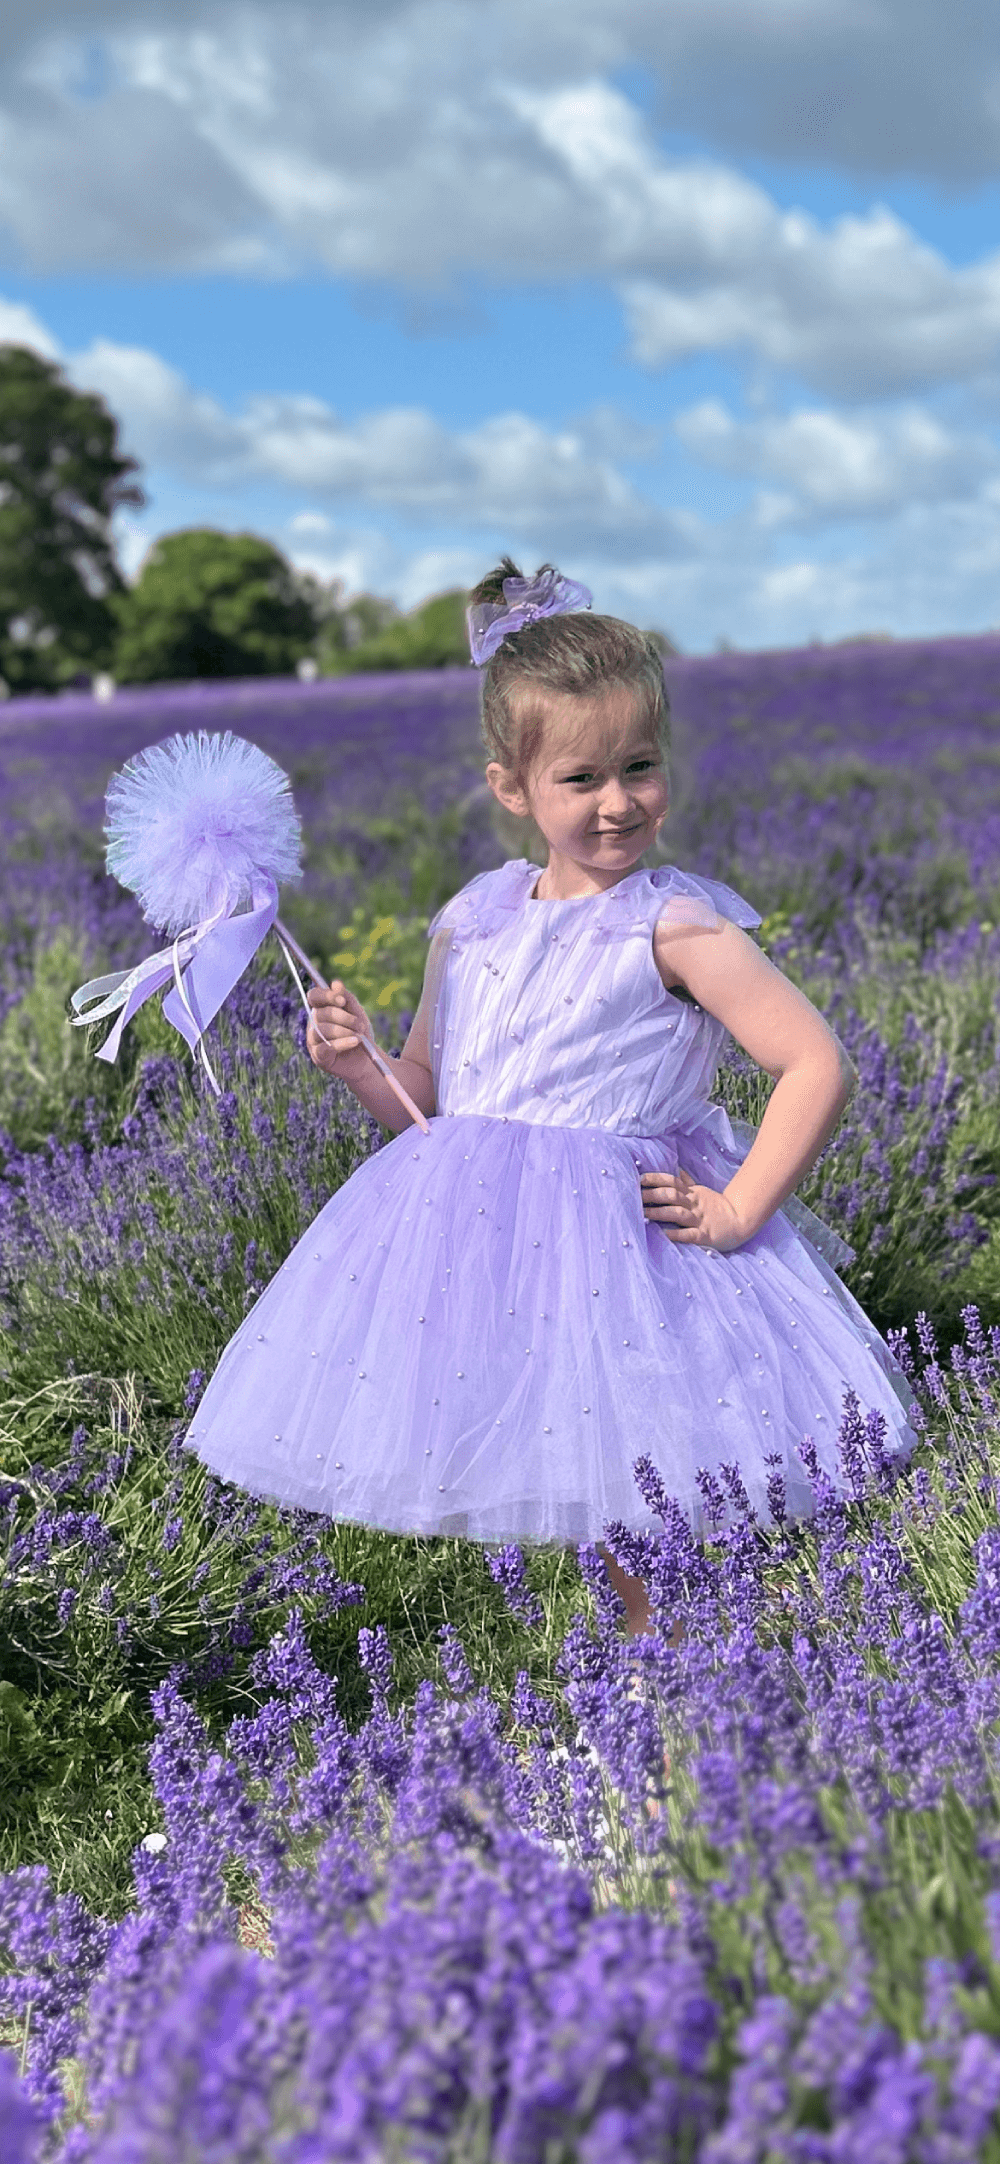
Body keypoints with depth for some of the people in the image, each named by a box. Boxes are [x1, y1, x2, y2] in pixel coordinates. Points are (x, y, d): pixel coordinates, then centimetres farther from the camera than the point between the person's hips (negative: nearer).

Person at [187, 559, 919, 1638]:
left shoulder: (675, 924, -8)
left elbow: (818, 1066, -10)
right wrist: (356, 1061, -3)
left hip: (620, 1241, -5)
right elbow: (429, 1098, 17)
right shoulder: (474, 920, 8)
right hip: (470, 1244, 5)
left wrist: (736, 1214, -12)